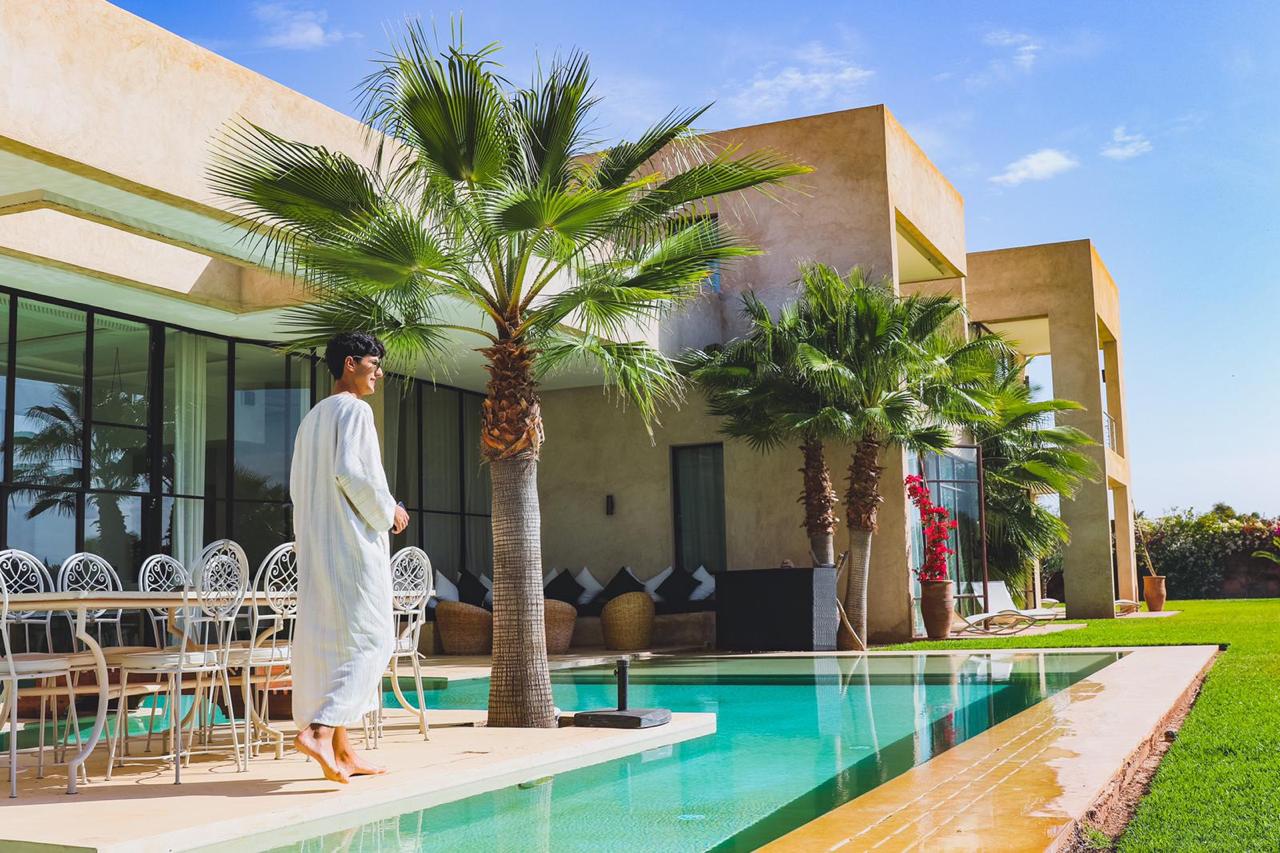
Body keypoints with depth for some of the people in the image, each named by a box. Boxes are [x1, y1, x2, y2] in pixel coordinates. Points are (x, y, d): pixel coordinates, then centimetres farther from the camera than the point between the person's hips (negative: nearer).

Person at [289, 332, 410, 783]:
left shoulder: (311, 418, 20)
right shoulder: (354, 411, -8)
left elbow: (297, 486, 21)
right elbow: (353, 472, -20)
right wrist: (388, 512, -6)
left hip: (315, 545, 9)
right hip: (352, 542, -9)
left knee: (328, 641, 8)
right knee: (370, 639, -7)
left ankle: (342, 750, 10)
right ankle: (320, 730, -20)